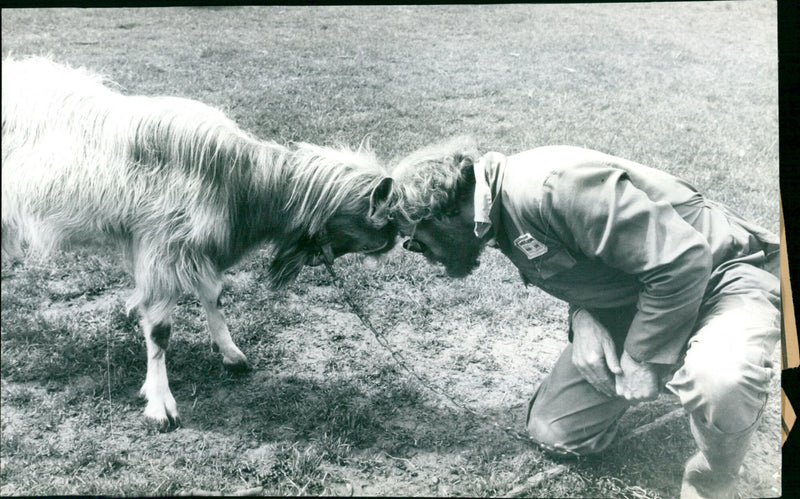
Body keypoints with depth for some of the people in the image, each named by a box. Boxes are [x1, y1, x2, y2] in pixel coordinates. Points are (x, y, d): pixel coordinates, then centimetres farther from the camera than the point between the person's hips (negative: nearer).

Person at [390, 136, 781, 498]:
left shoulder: (550, 186, -32)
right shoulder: (502, 216, -2)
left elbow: (681, 262, -32)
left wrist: (642, 360, -20)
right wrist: (583, 319, -9)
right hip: (627, 304, 8)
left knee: (720, 379, -41)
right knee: (553, 432, 3)